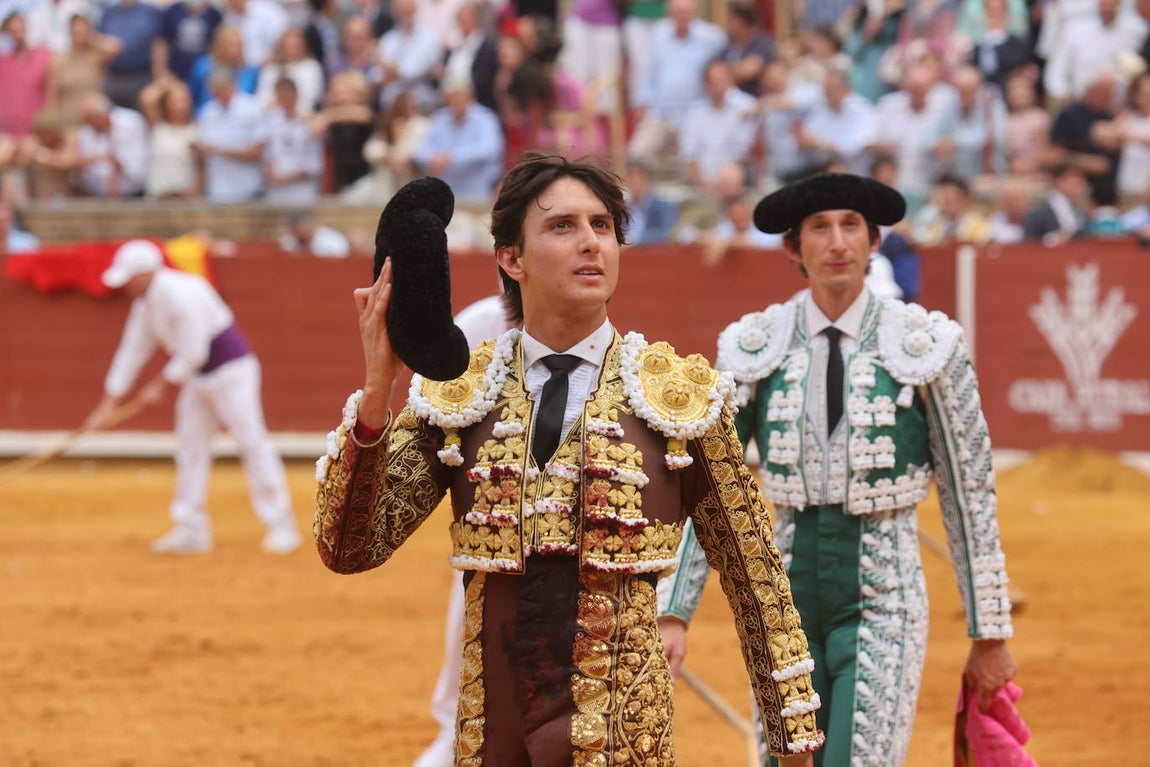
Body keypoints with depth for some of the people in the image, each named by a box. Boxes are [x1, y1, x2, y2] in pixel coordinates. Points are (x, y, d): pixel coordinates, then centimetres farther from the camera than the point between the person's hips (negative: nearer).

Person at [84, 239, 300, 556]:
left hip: (231, 370, -10)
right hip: (197, 379, 10)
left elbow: (193, 354, -24)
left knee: (252, 443, -8)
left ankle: (281, 526, -4)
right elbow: (132, 351, 9)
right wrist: (109, 401, 7)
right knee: (190, 449, 8)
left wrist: (162, 383, -11)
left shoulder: (180, 295, -25)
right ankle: (191, 530, 13)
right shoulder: (146, 303, 4)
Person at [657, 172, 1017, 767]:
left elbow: (969, 494, -1)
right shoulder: (756, 349, 1)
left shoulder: (923, 347, -6)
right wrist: (674, 616, -6)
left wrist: (990, 634, 1)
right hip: (789, 602, 3)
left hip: (881, 605, -3)